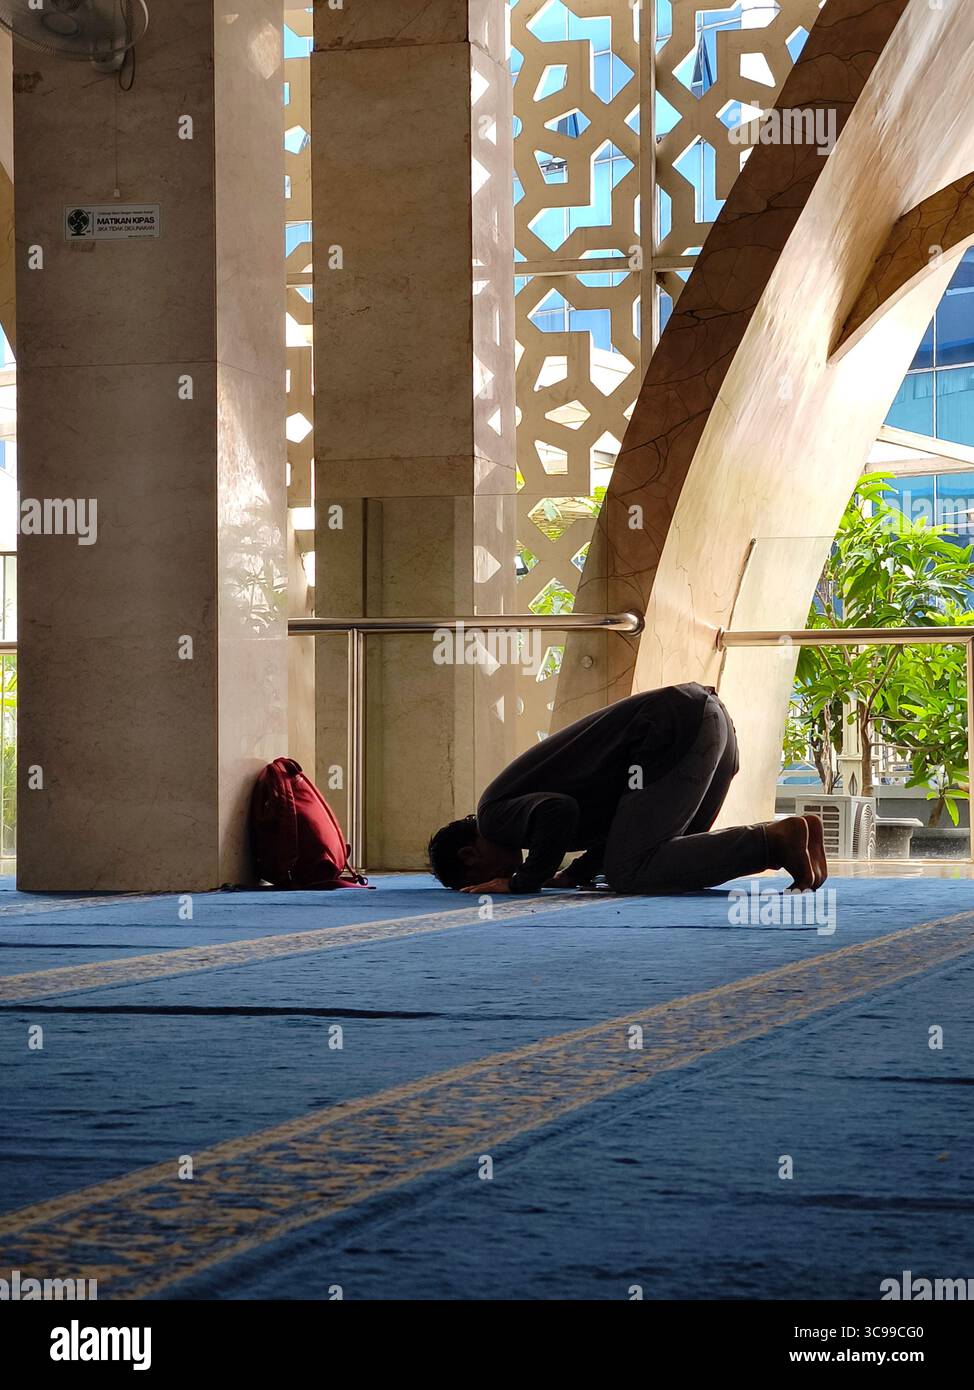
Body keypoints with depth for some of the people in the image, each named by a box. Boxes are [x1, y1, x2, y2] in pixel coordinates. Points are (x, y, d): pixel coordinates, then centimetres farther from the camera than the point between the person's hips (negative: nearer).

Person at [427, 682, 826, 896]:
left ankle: (776, 841, -16)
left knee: (629, 873, -10)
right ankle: (795, 829, 4)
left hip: (675, 730, -10)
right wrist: (577, 873, 22)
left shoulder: (495, 817, -1)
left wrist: (525, 881, -9)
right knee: (675, 861, 18)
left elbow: (557, 811, -23)